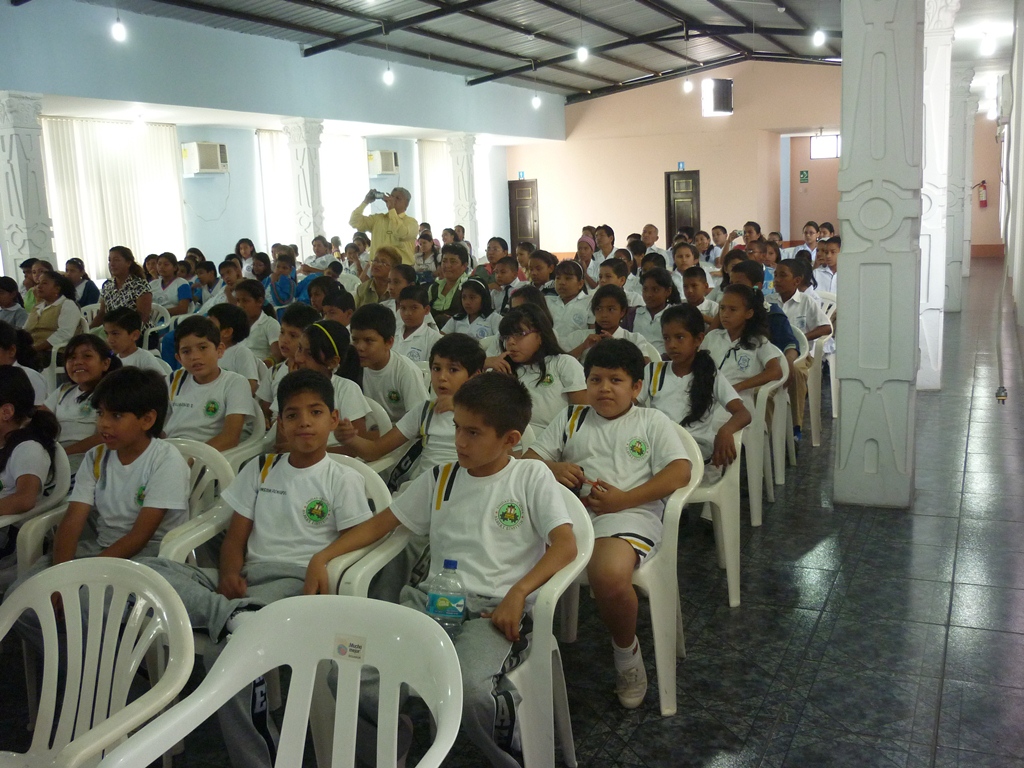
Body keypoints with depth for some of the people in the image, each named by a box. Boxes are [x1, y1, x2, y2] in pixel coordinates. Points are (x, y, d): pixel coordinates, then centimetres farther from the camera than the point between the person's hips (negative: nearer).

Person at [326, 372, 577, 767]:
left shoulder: (532, 477, 4)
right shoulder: (439, 479, 16)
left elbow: (565, 545, -5)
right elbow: (379, 524, 18)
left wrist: (517, 593, -19)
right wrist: (322, 557, 4)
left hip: (496, 608, -4)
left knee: (468, 687, -35)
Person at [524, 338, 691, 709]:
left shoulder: (652, 421, 17)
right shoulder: (571, 418, 27)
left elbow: (681, 471, 1)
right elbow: (529, 458, 21)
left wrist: (624, 498, -10)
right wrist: (552, 469, -4)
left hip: (628, 515, -3)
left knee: (609, 576, -36)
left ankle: (626, 650, -3)